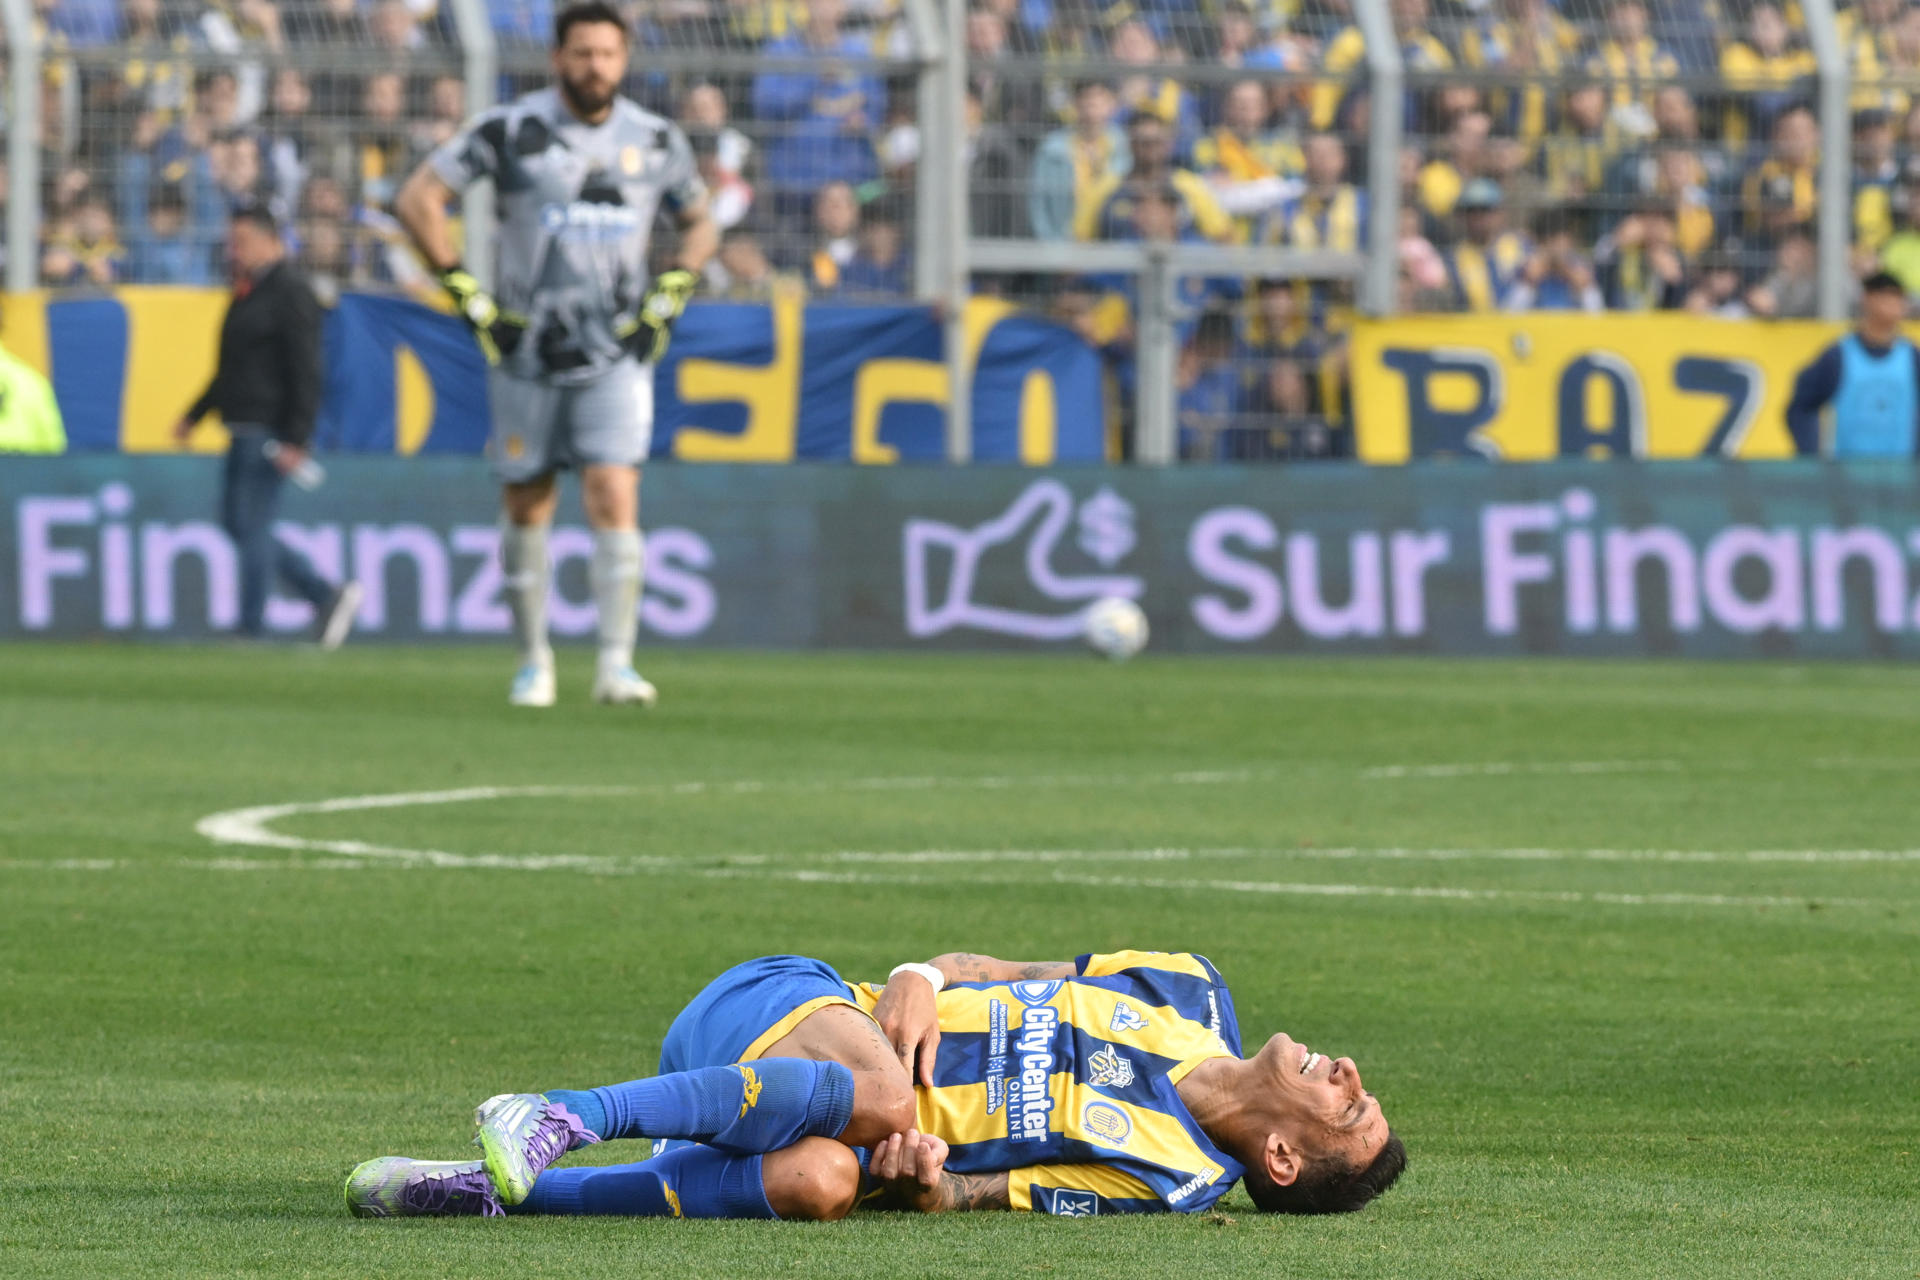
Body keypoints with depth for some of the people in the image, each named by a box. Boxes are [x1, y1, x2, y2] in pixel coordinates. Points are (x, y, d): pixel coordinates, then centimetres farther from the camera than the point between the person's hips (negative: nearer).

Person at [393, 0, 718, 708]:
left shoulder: (657, 141, 4)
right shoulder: (511, 130, -6)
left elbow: (700, 225, 20)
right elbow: (417, 199, -5)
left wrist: (664, 304, 5)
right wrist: (469, 297, -8)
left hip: (617, 357, 1)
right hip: (528, 352, -1)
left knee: (615, 498, -14)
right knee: (527, 508, 6)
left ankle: (616, 663, -15)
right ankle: (533, 660, 20)